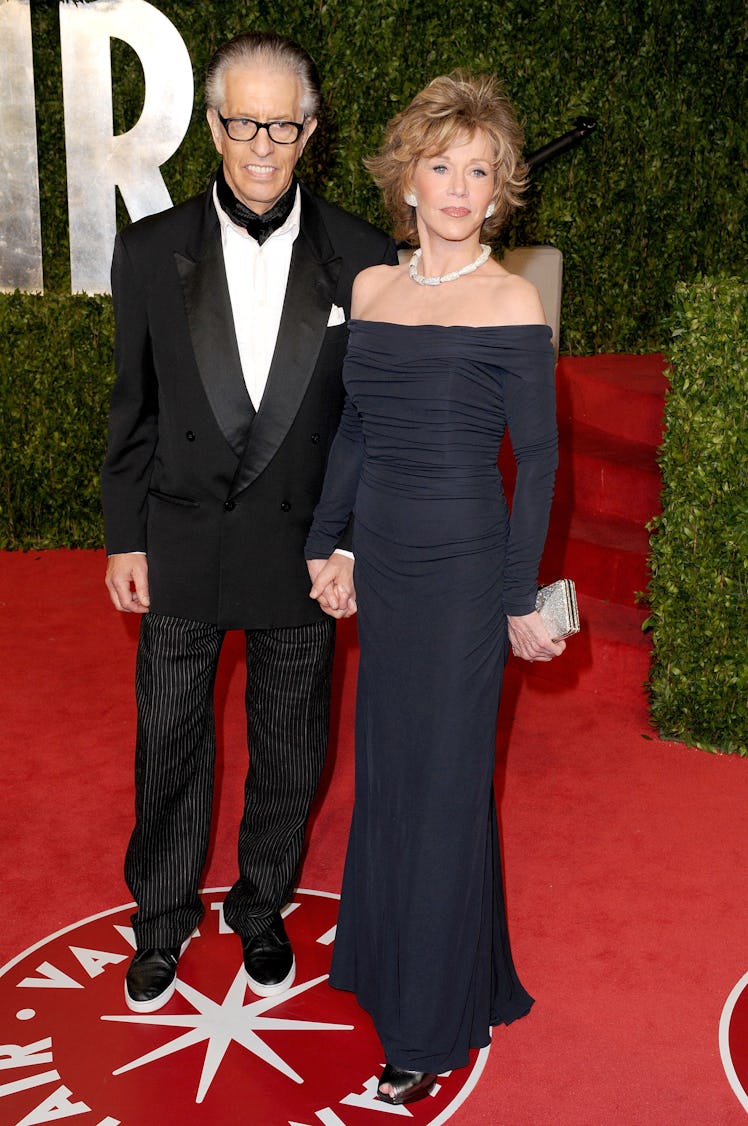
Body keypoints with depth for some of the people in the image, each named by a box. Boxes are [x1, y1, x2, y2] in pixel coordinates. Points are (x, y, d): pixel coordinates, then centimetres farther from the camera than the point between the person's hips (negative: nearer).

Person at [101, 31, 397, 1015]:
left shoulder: (363, 259, -6)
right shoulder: (151, 251, -4)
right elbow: (133, 406, 1)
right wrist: (126, 539, 1)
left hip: (302, 550, 0)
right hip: (181, 549, 1)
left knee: (289, 754, 15)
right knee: (170, 746, 14)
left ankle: (261, 908, 40)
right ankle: (163, 918, 38)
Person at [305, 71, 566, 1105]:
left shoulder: (510, 301, -10)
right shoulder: (372, 287, 7)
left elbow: (537, 459, -9)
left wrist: (522, 600, -11)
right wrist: (324, 543, 16)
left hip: (462, 566, -5)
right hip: (381, 558, 6)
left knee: (443, 784, 4)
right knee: (385, 768, 17)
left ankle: (433, 1029, 21)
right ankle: (386, 957, 41)